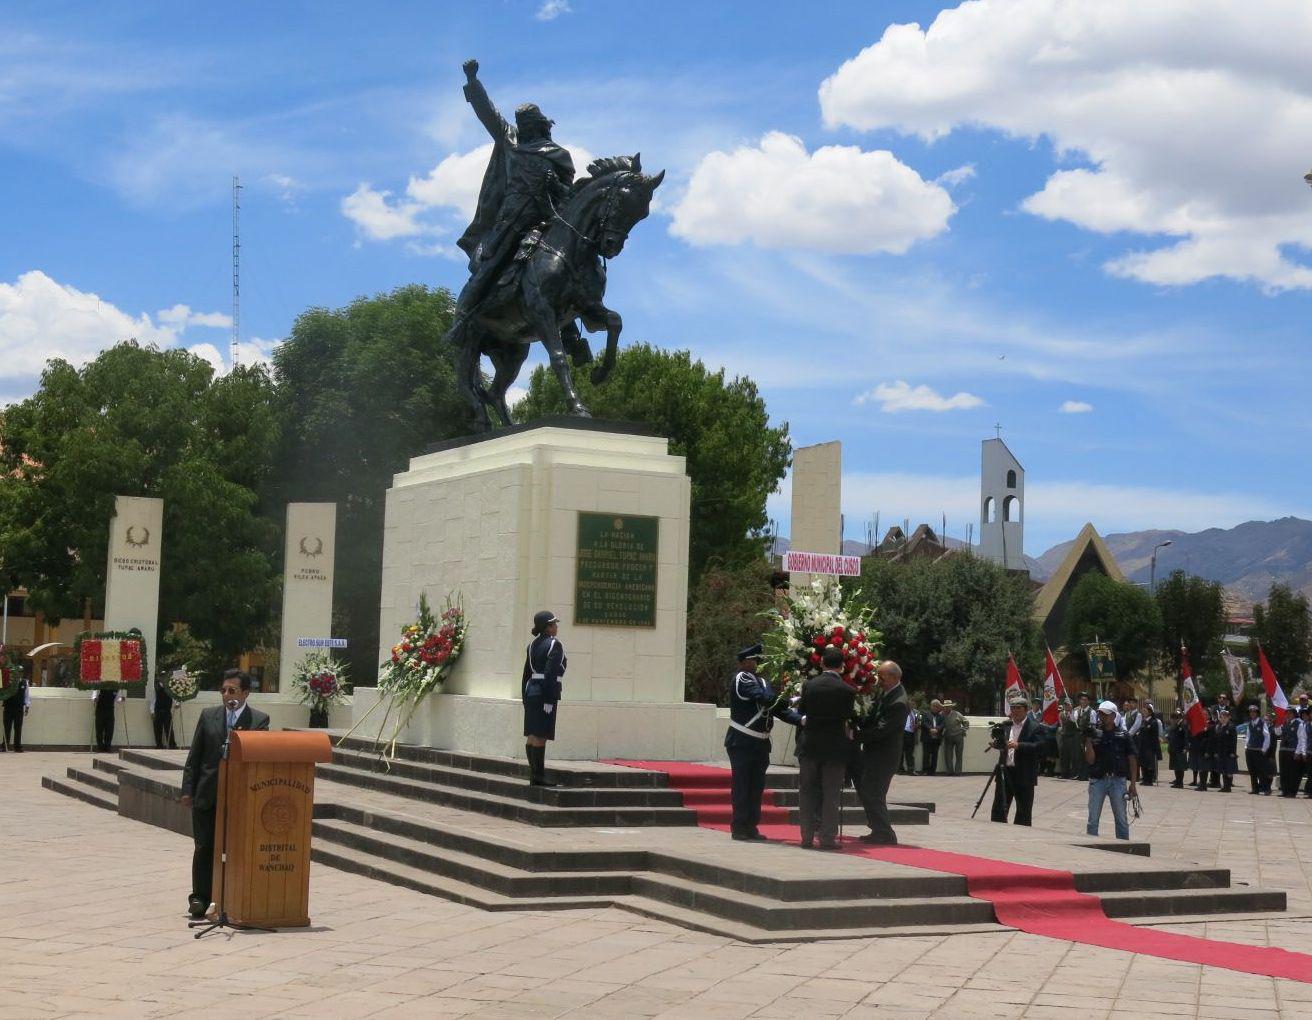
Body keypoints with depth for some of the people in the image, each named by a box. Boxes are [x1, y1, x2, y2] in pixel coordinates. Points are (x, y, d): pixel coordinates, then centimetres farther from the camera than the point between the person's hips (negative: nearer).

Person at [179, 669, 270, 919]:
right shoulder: (208, 715, 7)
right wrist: (188, 790, 2)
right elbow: (194, 755, 7)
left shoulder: (259, 720, 1)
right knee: (205, 847, 3)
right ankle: (200, 898, 10)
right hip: (207, 794, 1)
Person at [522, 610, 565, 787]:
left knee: (532, 735, 8)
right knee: (541, 736, -7)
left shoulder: (533, 644, 13)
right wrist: (549, 701, -19)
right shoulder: (554, 645, -10)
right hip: (545, 692, -8)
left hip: (531, 691, 8)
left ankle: (533, 775, 12)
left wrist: (526, 698, 19)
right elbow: (550, 674, -18)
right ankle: (539, 776, -6)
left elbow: (527, 673, 15)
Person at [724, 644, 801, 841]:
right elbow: (767, 699, -24)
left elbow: (776, 707, 5)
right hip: (742, 743, -8)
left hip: (760, 743, 8)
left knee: (756, 787, 10)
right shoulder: (742, 679, -12)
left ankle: (751, 827, 18)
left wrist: (800, 719, -8)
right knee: (742, 786, -2)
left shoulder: (761, 681, 12)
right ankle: (739, 828, 5)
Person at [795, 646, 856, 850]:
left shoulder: (809, 685, -5)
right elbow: (847, 716, 1)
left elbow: (801, 711, 6)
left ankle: (807, 836, 11)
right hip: (835, 747, -1)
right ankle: (828, 837, 4)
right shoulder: (847, 691, -10)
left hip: (809, 745, 1)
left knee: (807, 791, 10)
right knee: (831, 794, 5)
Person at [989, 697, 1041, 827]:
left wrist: (1019, 746, -28)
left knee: (1024, 811, 4)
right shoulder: (1005, 725, 12)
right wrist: (995, 743, -6)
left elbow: (1038, 747, -17)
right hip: (1005, 771, 5)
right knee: (999, 807, 7)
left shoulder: (1034, 727, -5)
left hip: (1024, 774, -5)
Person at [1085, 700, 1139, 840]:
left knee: (1122, 819, 5)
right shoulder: (1094, 734, 2)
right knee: (1093, 820, 4)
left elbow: (1132, 760, 4)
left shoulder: (1123, 735, 3)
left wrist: (1132, 784, -1)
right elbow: (1090, 760, -4)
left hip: (1118, 780, 0)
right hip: (1097, 780, 0)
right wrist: (1088, 740, -16)